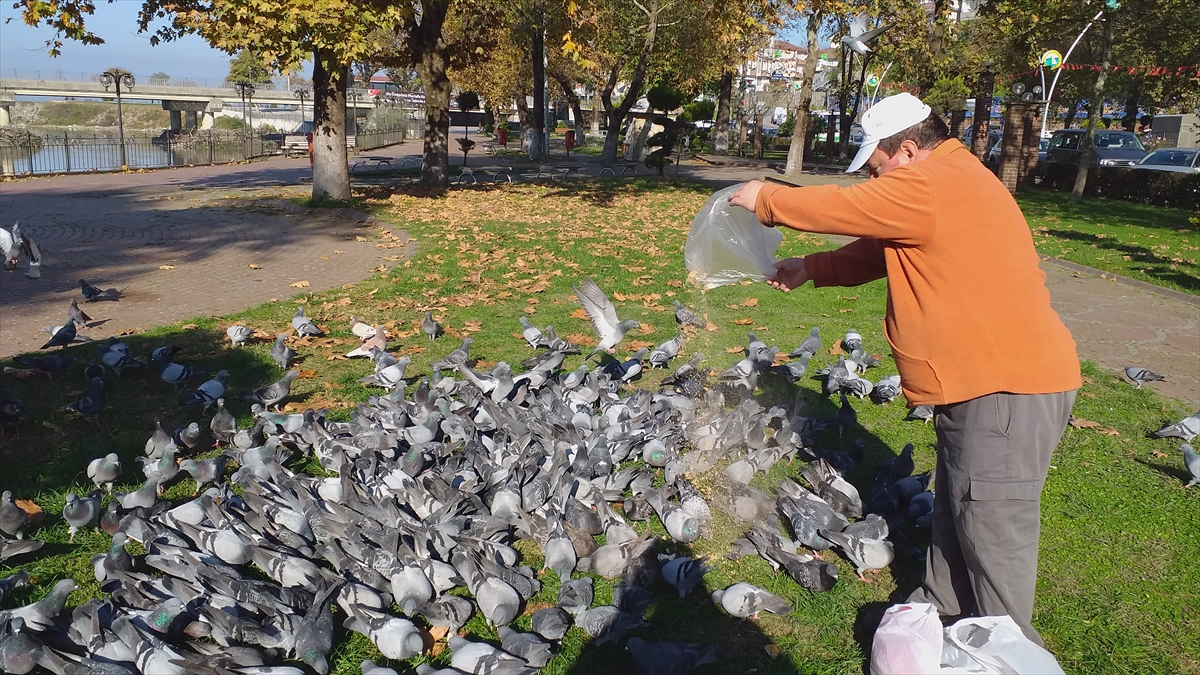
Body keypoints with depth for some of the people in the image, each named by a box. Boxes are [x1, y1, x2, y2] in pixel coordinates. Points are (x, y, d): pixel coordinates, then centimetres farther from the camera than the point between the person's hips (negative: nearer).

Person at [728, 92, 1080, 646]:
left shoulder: (929, 185, -18)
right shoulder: (948, 181, 16)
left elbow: (841, 207, -13)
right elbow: (881, 249, 22)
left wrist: (764, 199, 3)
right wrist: (809, 270, 18)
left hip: (1010, 389, -11)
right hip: (978, 381, 11)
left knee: (992, 533, 0)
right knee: (955, 512, 22)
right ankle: (942, 611, 38)